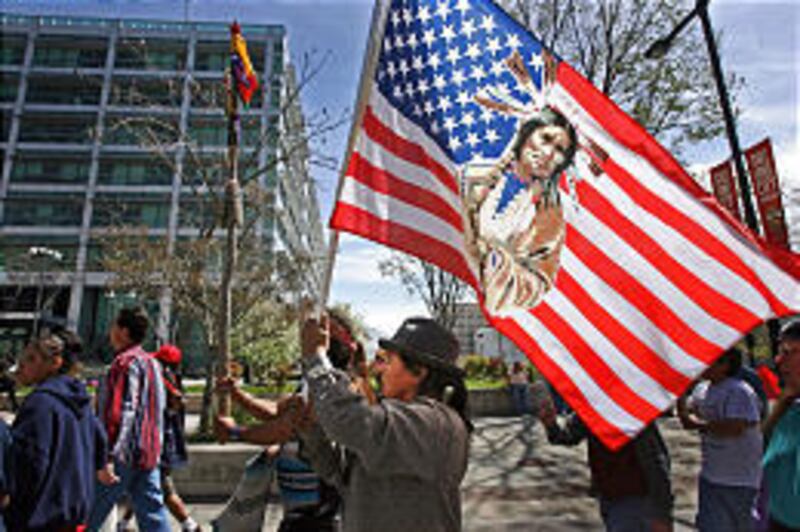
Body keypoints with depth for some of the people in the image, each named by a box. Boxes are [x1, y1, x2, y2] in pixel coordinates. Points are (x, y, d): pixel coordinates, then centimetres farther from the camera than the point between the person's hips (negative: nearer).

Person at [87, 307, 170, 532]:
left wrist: (112, 455, -24)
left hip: (126, 453, -8)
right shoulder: (151, 362, 16)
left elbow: (123, 412, -21)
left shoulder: (126, 362, -11)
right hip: (148, 452, 8)